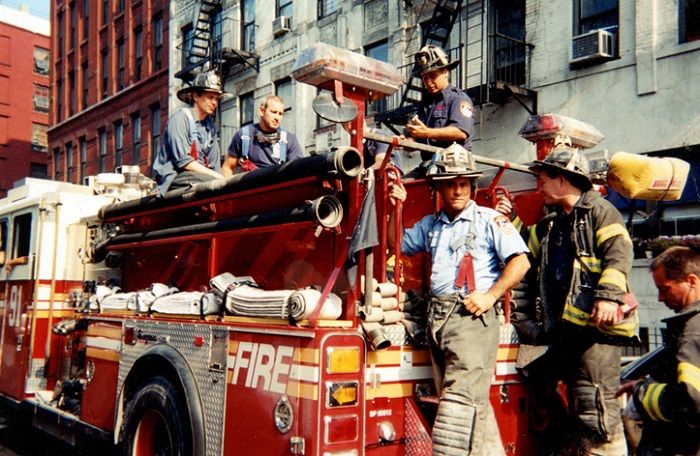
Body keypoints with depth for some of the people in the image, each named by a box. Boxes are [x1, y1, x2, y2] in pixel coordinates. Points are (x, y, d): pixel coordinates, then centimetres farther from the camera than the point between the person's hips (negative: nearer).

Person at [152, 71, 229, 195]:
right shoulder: (180, 118, -5)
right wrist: (216, 176, -17)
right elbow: (183, 161, -14)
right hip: (174, 177, -7)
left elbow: (214, 165, 14)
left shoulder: (210, 125, 16)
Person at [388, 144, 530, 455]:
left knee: (461, 399, -13)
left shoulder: (490, 219, 0)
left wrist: (490, 295, -15)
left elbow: (520, 262, -6)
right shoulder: (430, 225, 18)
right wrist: (394, 208, 13)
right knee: (475, 402, 12)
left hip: (471, 316, -6)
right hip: (437, 317, 7)